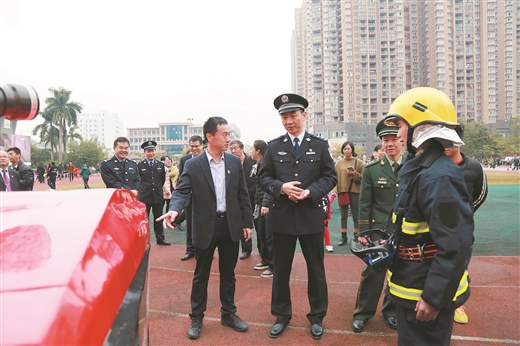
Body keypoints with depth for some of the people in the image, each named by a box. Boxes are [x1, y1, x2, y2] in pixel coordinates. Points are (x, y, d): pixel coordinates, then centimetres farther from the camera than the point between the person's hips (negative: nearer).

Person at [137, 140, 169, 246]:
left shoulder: (161, 165, 6)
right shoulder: (139, 165, -3)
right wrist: (141, 191, 3)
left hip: (158, 196, 3)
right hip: (144, 197, -3)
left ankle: (160, 239, 20)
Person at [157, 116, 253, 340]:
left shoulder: (235, 162, 2)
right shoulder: (193, 165, -7)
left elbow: (242, 195, 5)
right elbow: (182, 191, -13)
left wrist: (247, 222, 4)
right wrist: (174, 210, -34)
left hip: (231, 225, 3)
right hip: (205, 227, -2)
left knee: (228, 273, 15)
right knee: (201, 275, 11)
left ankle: (229, 314, 32)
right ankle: (196, 318, 27)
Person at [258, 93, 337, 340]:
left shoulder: (320, 145, 2)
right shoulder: (274, 146, 3)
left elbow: (330, 176, 0)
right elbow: (263, 177, 2)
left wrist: (311, 191, -17)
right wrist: (281, 187, -17)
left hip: (311, 215, 0)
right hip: (282, 216, 1)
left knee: (316, 269, 11)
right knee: (281, 270, 11)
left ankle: (316, 317, 30)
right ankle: (282, 316, 30)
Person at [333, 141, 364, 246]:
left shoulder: (359, 162, 2)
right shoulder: (338, 163, 9)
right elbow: (335, 177, 5)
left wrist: (354, 174, -15)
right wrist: (335, 189, -6)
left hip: (355, 192, -2)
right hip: (342, 192, 2)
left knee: (356, 216, 4)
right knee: (343, 216, 7)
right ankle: (343, 237, 14)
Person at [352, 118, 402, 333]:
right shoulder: (371, 169, -4)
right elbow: (365, 204, -3)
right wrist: (363, 233, -6)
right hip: (378, 231, -2)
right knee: (372, 273, 7)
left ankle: (391, 312, 34)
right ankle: (362, 313, 23)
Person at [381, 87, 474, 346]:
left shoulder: (438, 176, -26)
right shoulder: (420, 167, 6)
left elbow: (455, 246, -27)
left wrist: (434, 297, -24)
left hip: (427, 292, -10)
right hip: (413, 284, 10)